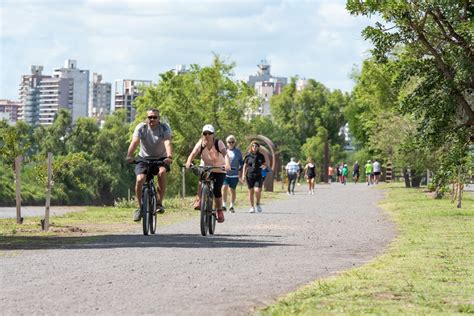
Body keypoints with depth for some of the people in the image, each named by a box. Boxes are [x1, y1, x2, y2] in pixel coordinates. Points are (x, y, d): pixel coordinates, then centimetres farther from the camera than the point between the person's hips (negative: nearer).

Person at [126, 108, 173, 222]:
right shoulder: (141, 127, -13)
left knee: (162, 172, -32)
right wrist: (129, 156, -47)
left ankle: (159, 203, -20)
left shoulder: (164, 128, -14)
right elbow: (134, 142, -28)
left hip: (161, 158, -1)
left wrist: (169, 157, -50)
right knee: (139, 180, -21)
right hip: (144, 158, 1)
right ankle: (140, 207, -1)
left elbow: (168, 143, -31)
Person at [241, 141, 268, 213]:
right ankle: (252, 207, 14)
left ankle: (258, 204, 11)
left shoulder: (261, 156, 4)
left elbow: (265, 164, 13)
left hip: (258, 175, -1)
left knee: (257, 190, -14)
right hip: (250, 175, 1)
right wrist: (243, 175, 2)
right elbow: (245, 166, 9)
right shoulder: (248, 156, 4)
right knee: (251, 191, 4)